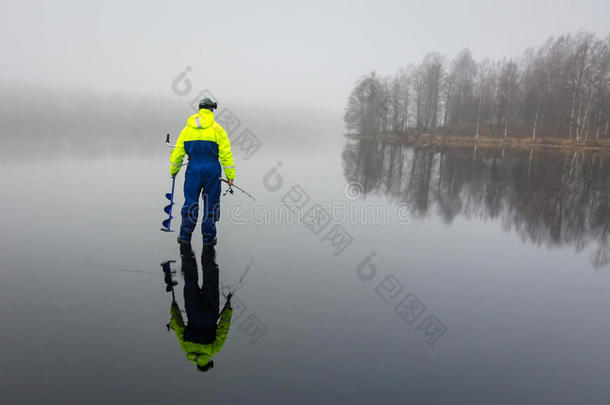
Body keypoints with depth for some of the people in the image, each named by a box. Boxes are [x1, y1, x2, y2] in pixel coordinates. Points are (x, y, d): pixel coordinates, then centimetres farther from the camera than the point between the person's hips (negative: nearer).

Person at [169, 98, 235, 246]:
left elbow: (177, 152, 9)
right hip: (212, 169, -2)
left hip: (193, 169, 2)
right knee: (211, 203, 8)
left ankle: (185, 236, 16)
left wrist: (173, 171, 21)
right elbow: (226, 154, -7)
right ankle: (208, 237, 14)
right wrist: (230, 175, -4)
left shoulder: (187, 128, 7)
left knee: (190, 202, 11)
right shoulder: (217, 129, -2)